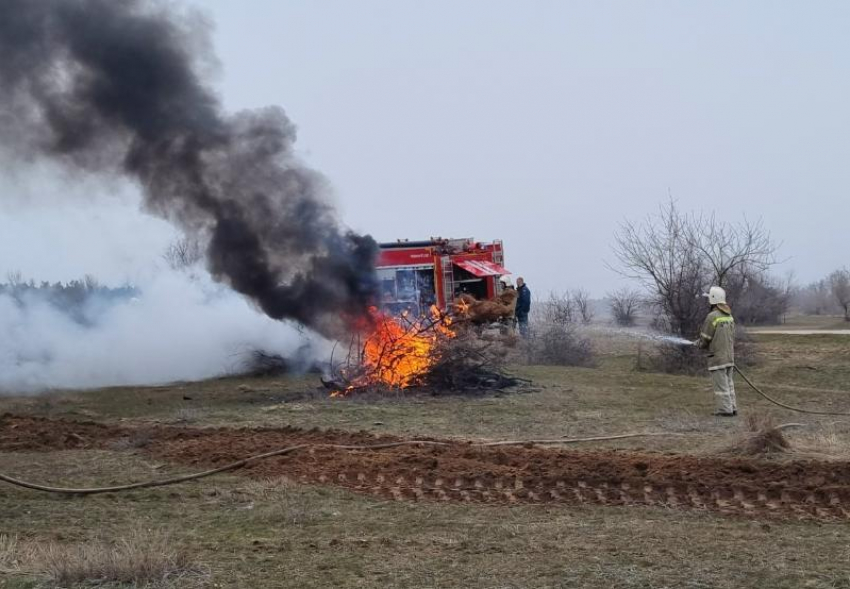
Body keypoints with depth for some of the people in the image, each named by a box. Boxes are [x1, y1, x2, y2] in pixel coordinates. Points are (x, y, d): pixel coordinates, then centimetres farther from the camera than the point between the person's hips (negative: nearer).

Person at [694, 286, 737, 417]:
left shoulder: (712, 316, -15)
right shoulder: (729, 316, 9)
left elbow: (705, 339, -11)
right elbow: (732, 338, 14)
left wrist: (698, 343, 10)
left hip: (717, 357, -8)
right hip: (729, 356, 8)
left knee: (721, 385, -3)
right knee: (728, 383, 14)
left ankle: (726, 410, -2)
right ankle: (732, 408, 14)